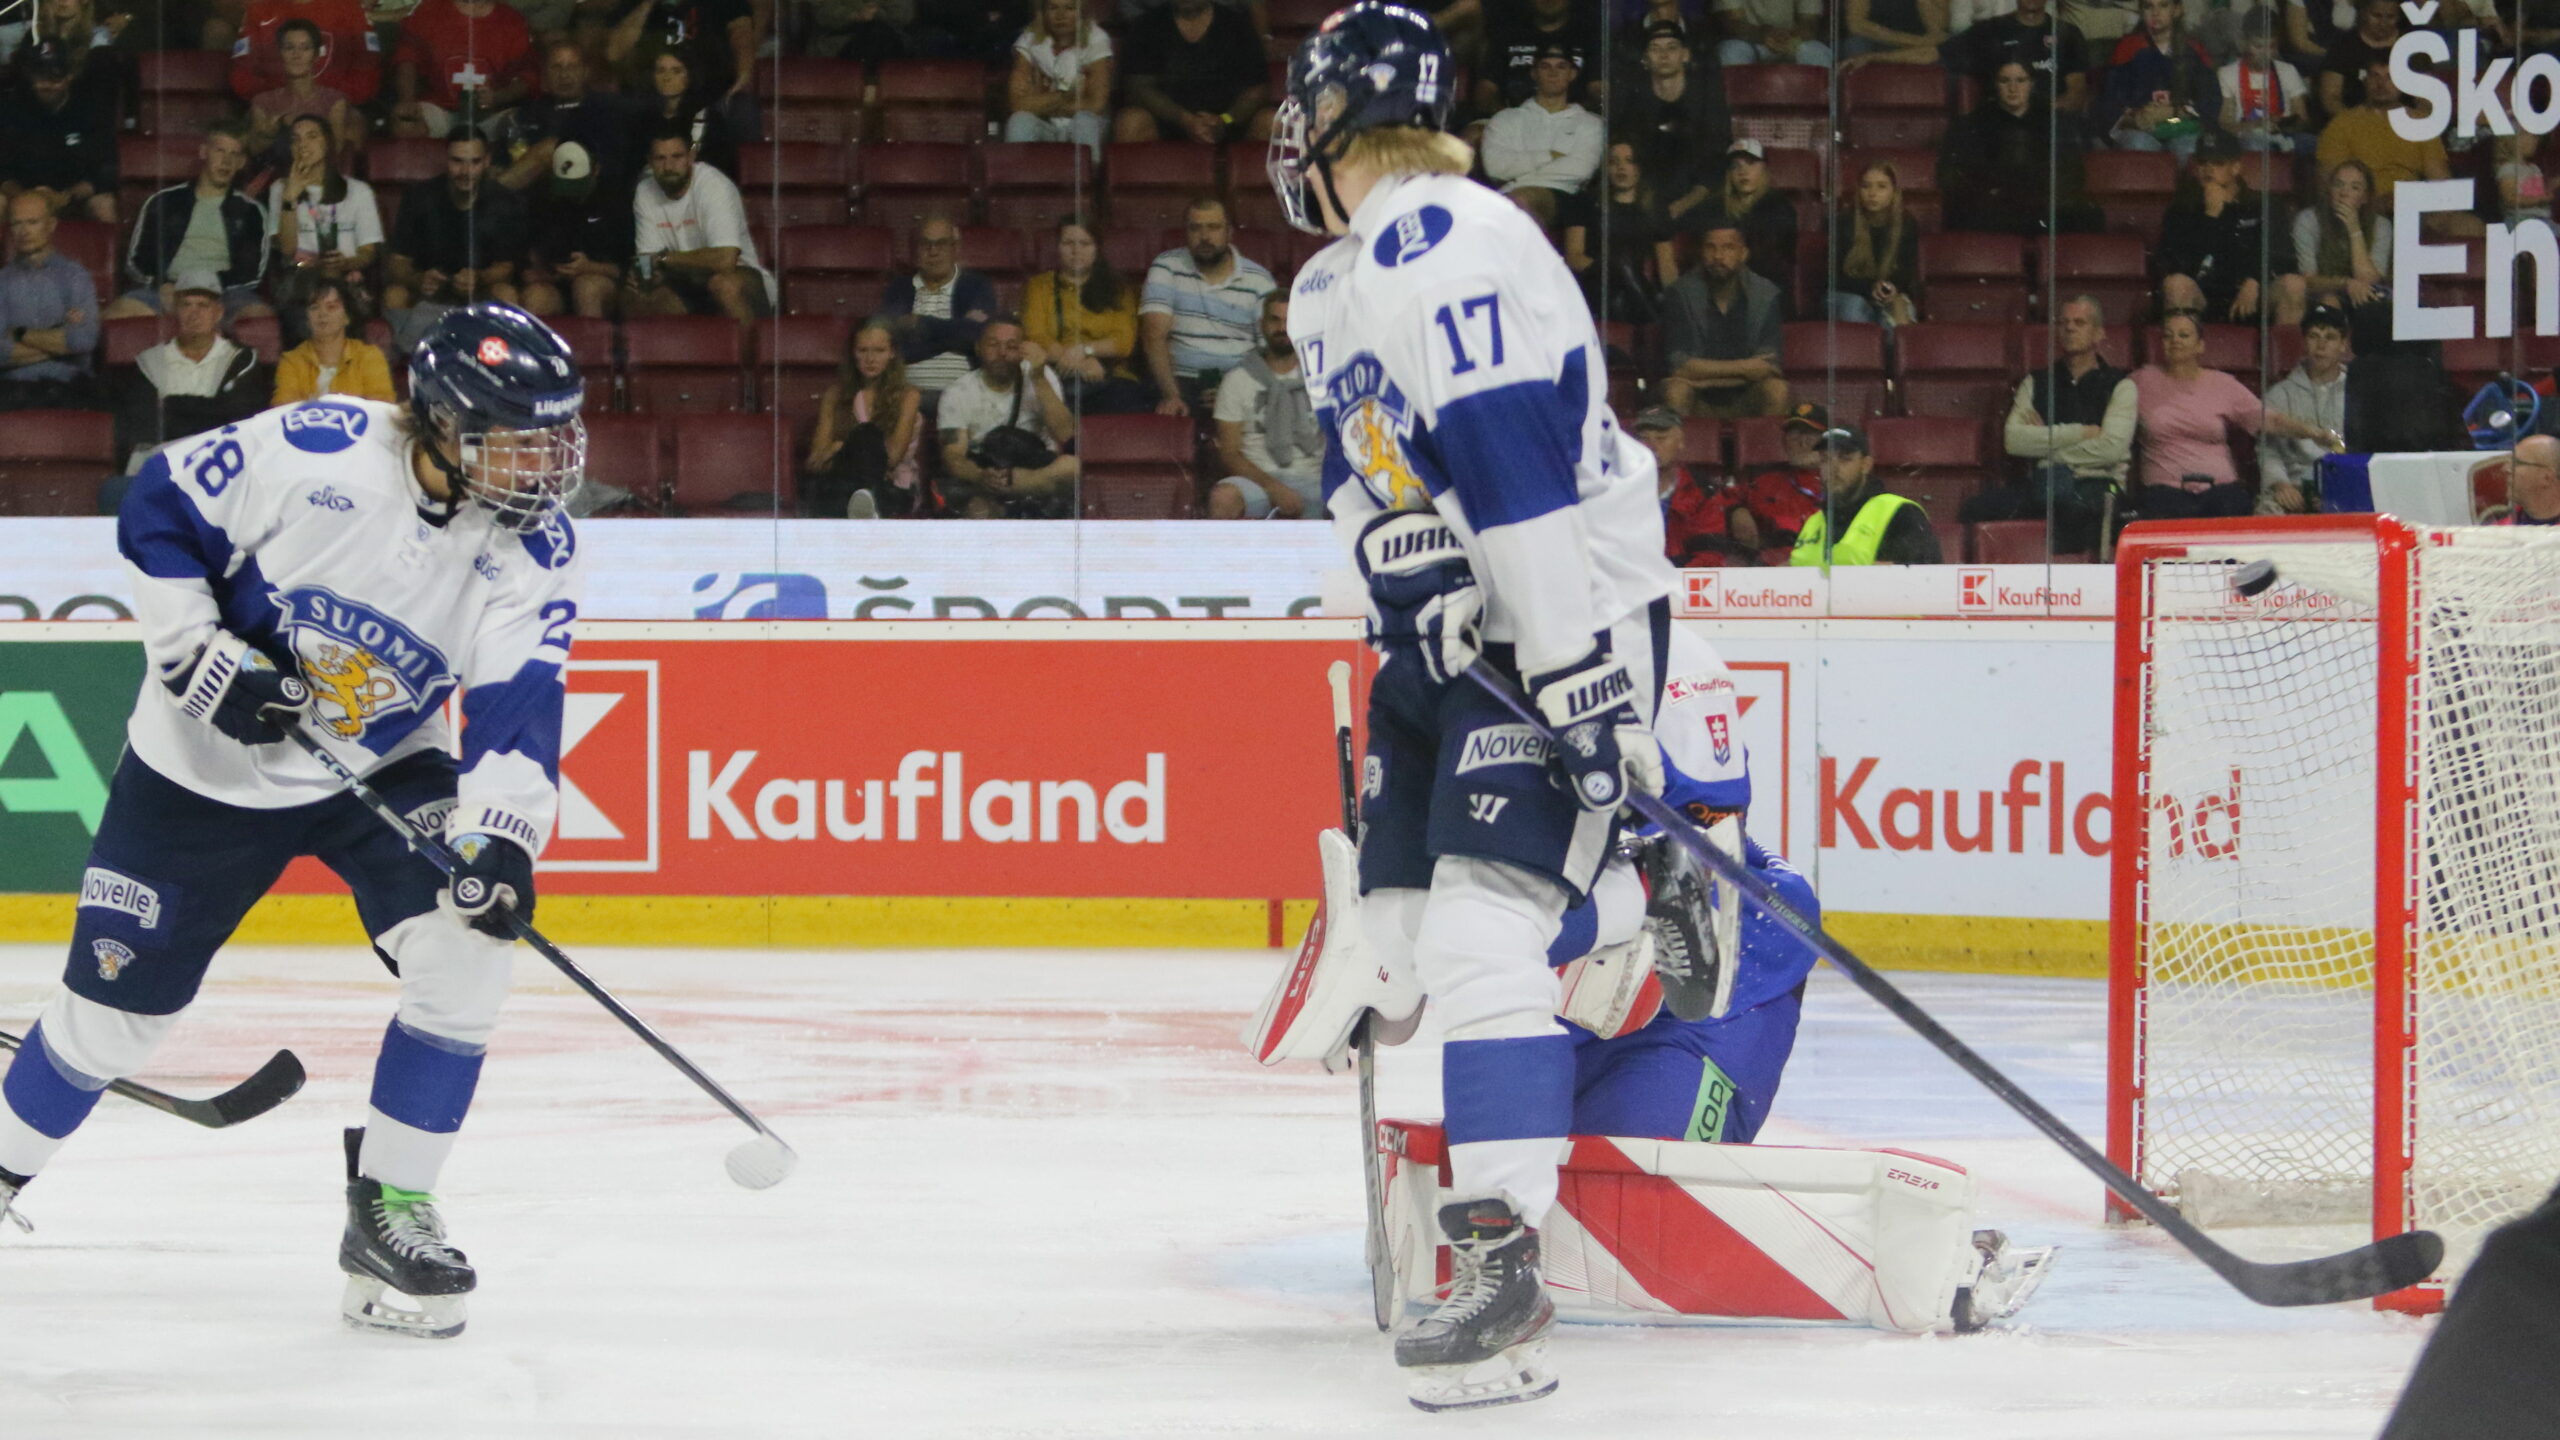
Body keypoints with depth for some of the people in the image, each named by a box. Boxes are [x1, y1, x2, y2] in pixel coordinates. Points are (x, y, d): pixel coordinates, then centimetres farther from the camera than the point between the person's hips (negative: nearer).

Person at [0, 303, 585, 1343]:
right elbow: (156, 514, -14)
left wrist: (501, 836, -37)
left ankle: (389, 1217, -7)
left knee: (465, 954, -19)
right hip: (208, 766, -2)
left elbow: (517, 712, -21)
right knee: (115, 1003, 5)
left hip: (385, 767, 3)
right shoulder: (316, 451, -25)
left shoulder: (537, 553, -15)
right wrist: (200, 652, -21)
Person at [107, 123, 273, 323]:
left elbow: (252, 272, 8)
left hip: (225, 293, 0)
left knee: (261, 314, -36)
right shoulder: (163, 202, 20)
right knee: (117, 312, -32)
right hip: (168, 291, 0)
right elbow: (136, 262, 15)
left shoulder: (250, 212, 19)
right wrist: (161, 285, -7)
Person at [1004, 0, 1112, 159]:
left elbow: (1096, 104, -16)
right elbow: (1017, 103, -15)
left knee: (1085, 120, -34)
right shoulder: (1029, 41, -4)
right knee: (1020, 121, -30)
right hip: (1044, 127, 1)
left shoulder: (1096, 40, -8)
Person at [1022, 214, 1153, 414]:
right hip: (1057, 378, -1)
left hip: (1110, 380, 1)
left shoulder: (1118, 288, 20)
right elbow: (1035, 338, 4)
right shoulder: (1040, 286, 17)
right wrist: (1080, 364, -9)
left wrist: (1086, 349, -10)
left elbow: (1125, 341, 7)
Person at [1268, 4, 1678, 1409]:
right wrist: (1416, 575, -3)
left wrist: (1591, 685, -30)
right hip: (1450, 634, 11)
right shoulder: (1331, 294, 15)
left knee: (1481, 929, -21)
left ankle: (1504, 1265, -25)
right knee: (1400, 922, 13)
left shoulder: (1450, 252, -20)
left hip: (1565, 622, -11)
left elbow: (1525, 472, -26)